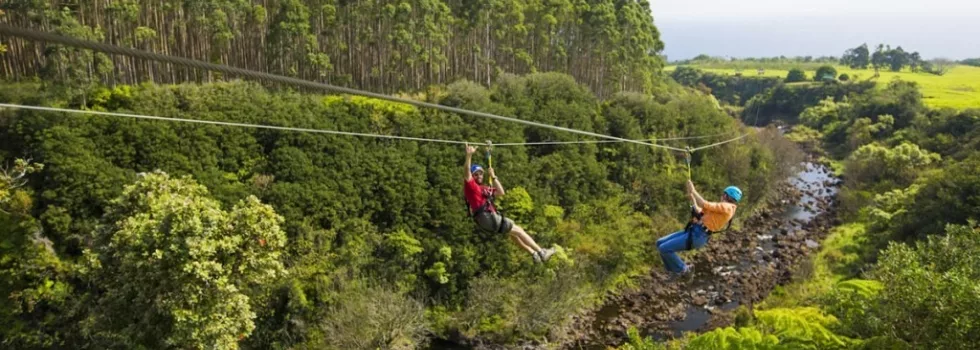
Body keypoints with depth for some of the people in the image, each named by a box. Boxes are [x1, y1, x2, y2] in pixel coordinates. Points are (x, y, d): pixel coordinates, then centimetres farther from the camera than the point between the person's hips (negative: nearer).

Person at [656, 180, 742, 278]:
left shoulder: (727, 207, -8)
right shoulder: (721, 208, 23)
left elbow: (705, 205, -17)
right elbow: (699, 212, 28)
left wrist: (693, 191, -6)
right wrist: (691, 196, 26)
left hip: (698, 236, -11)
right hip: (693, 231, 11)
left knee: (664, 248, -18)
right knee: (660, 243, 5)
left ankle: (683, 270, 1)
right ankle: (676, 271, 11)